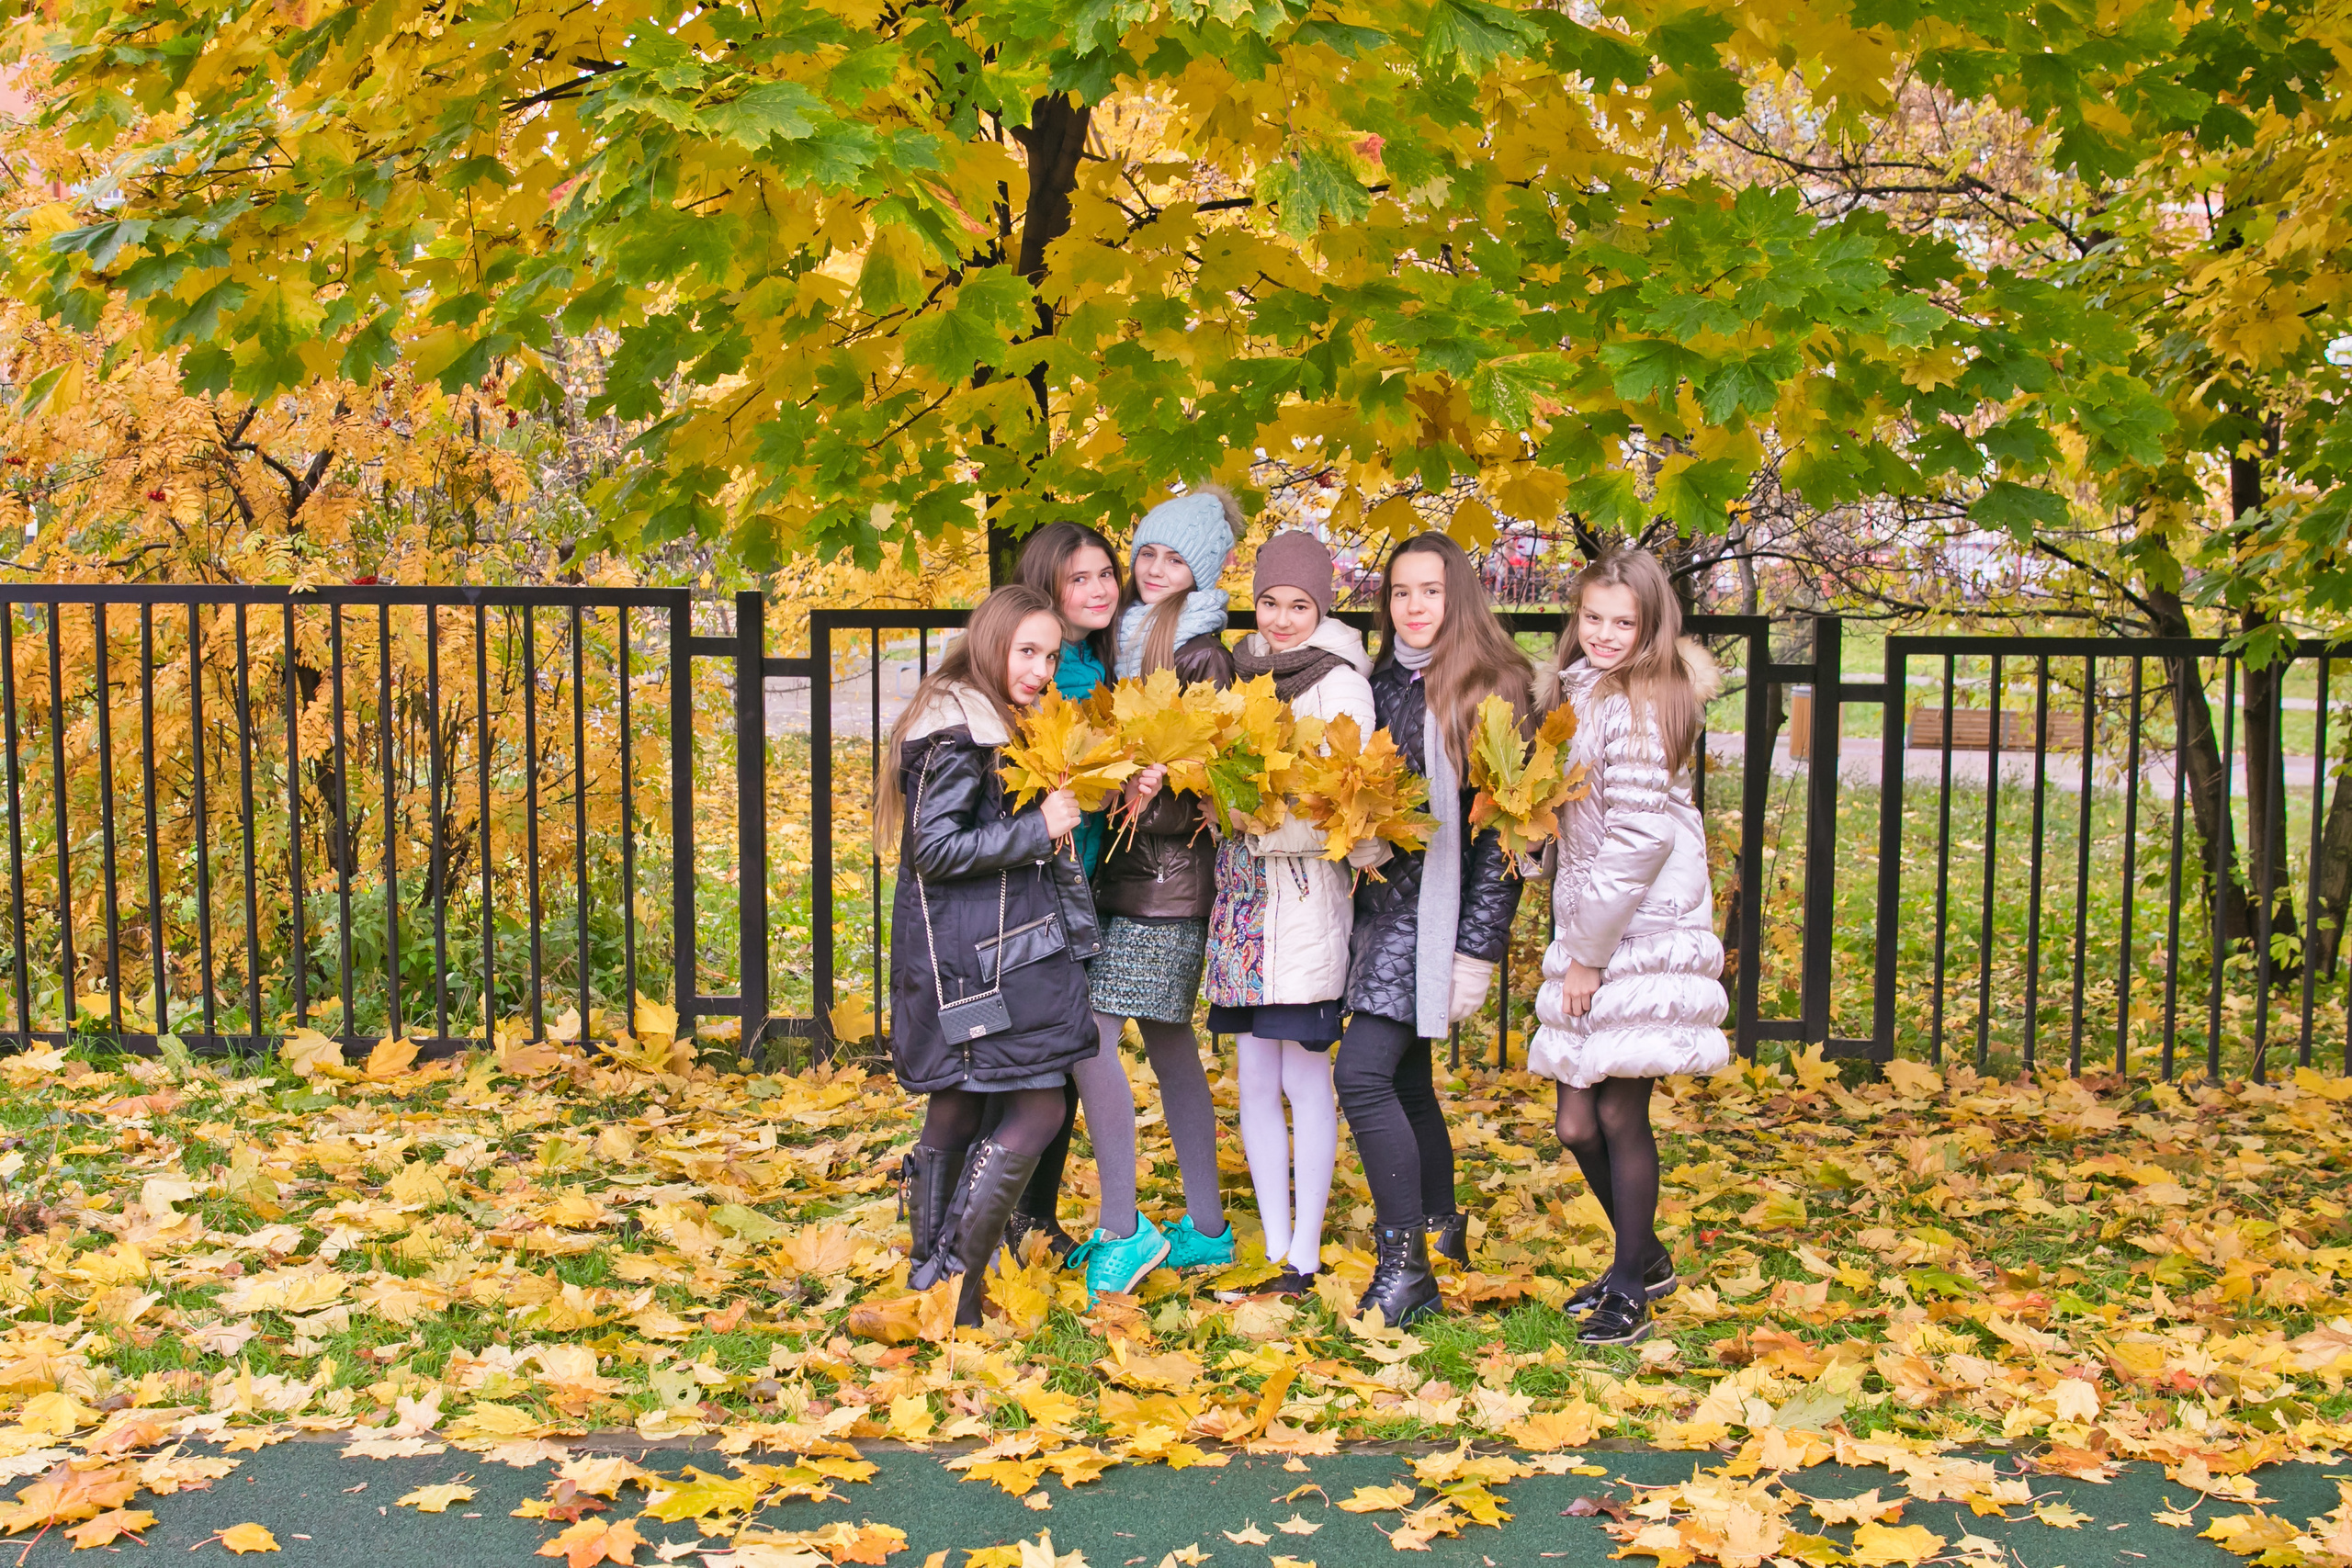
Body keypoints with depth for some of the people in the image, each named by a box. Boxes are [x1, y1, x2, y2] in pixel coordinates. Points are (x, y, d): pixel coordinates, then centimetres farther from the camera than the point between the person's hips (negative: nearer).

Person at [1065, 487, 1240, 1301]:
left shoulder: (1203, 657, -10)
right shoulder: (1125, 638, 11)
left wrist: (1156, 791, -31)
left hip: (1165, 873, -8)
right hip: (1121, 867, 8)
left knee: (1090, 1033, -10)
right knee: (1169, 1043, 11)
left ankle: (1123, 1228, -2)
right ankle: (1206, 1228, 20)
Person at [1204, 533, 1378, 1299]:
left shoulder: (1338, 683, -6)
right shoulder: (1243, 673, 13)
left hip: (1306, 895, -6)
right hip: (1242, 891, 6)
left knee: (1304, 1079, 0)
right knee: (1255, 1079, 9)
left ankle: (1305, 1256, 10)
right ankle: (1273, 1247, 19)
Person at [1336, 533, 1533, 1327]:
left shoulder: (1491, 693, -8)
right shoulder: (1381, 685, 10)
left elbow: (1504, 829, -10)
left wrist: (1478, 947, -13)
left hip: (1437, 909, -6)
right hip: (1380, 899, 6)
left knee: (1362, 1073, -14)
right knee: (1406, 1078, 14)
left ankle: (1404, 1264, -6)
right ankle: (1442, 1226, 32)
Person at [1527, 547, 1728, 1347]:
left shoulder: (1639, 704, -12)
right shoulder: (1577, 690, 14)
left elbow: (1639, 838, -16)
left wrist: (1589, 949, -12)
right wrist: (1575, 943, 13)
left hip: (1646, 931, -8)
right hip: (1589, 927, 8)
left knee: (1619, 1111, -3)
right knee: (1578, 1121, 9)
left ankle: (1630, 1290, 12)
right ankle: (1646, 1257, 31)